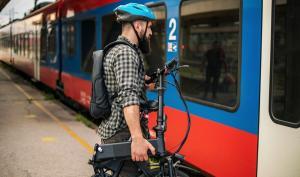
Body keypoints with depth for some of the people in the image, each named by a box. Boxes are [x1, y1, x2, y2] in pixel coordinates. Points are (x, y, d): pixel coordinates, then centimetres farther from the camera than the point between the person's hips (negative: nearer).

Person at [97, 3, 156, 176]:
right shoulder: (126, 53, -18)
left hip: (113, 129, 11)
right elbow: (129, 97, -32)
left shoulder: (117, 49, 17)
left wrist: (142, 79, 41)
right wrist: (137, 138, -41)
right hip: (123, 134, -11)